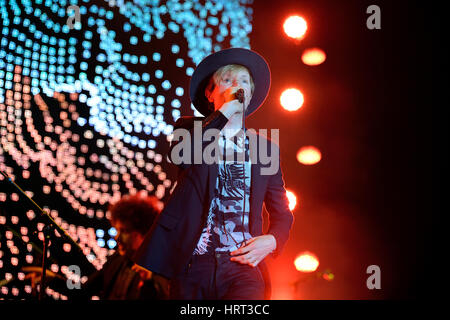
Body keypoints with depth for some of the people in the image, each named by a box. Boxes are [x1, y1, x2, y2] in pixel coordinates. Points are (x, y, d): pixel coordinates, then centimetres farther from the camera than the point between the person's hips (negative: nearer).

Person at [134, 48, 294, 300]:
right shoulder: (191, 129, 13)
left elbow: (282, 214, 19)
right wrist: (224, 112, -10)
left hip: (243, 264, 0)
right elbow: (180, 155, -11)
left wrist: (272, 240, -3)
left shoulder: (265, 147, 17)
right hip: (193, 264, 0)